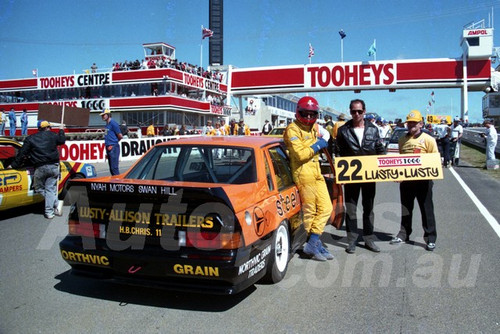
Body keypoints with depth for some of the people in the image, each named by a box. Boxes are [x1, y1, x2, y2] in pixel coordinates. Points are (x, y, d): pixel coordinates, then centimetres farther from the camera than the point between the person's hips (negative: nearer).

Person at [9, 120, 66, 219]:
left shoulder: (30, 139, 7)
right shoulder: (52, 136, 8)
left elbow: (22, 153, 5)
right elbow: (62, 140, 26)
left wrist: (14, 165, 13)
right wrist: (61, 130, 43)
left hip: (40, 168, -2)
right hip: (53, 166, 2)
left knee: (39, 188, 14)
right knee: (50, 189, 7)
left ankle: (56, 204, 2)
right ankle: (49, 212, 6)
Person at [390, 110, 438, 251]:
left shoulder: (428, 139, -4)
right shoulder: (402, 140, 9)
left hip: (423, 180, -4)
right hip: (405, 179, 5)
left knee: (427, 209, 3)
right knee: (405, 208, 14)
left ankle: (430, 238, 13)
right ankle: (404, 234, 26)